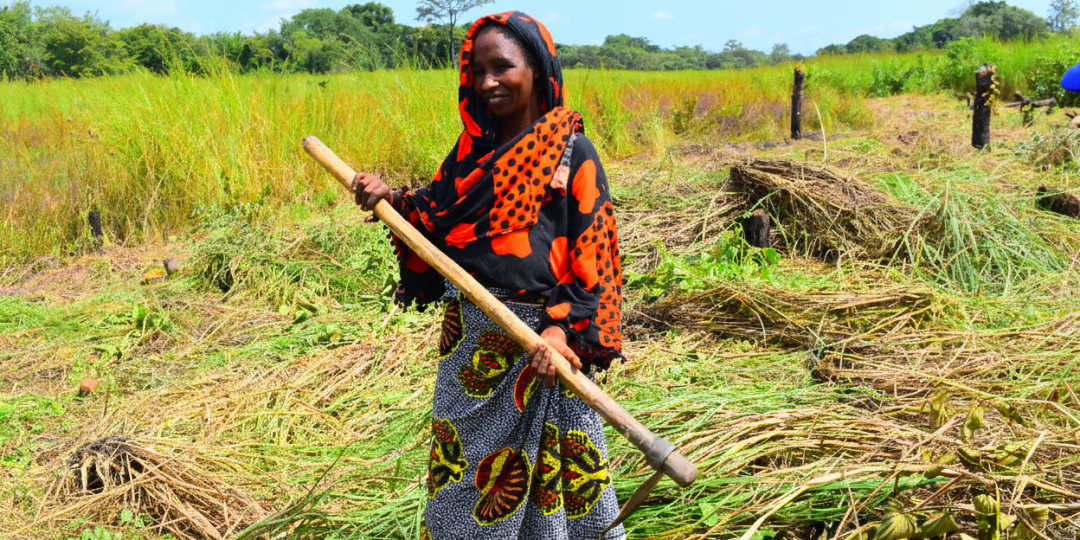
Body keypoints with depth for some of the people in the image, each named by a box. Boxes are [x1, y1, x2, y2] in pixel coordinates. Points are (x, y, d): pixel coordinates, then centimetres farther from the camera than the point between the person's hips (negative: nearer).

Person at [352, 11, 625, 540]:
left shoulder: (571, 152, -9)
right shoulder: (473, 147, 7)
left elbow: (593, 257, -11)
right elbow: (437, 221, 13)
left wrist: (562, 331, -22)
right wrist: (393, 200, -6)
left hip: (536, 339, -5)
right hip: (470, 335, 5)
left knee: (537, 465, 8)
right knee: (461, 456, 19)